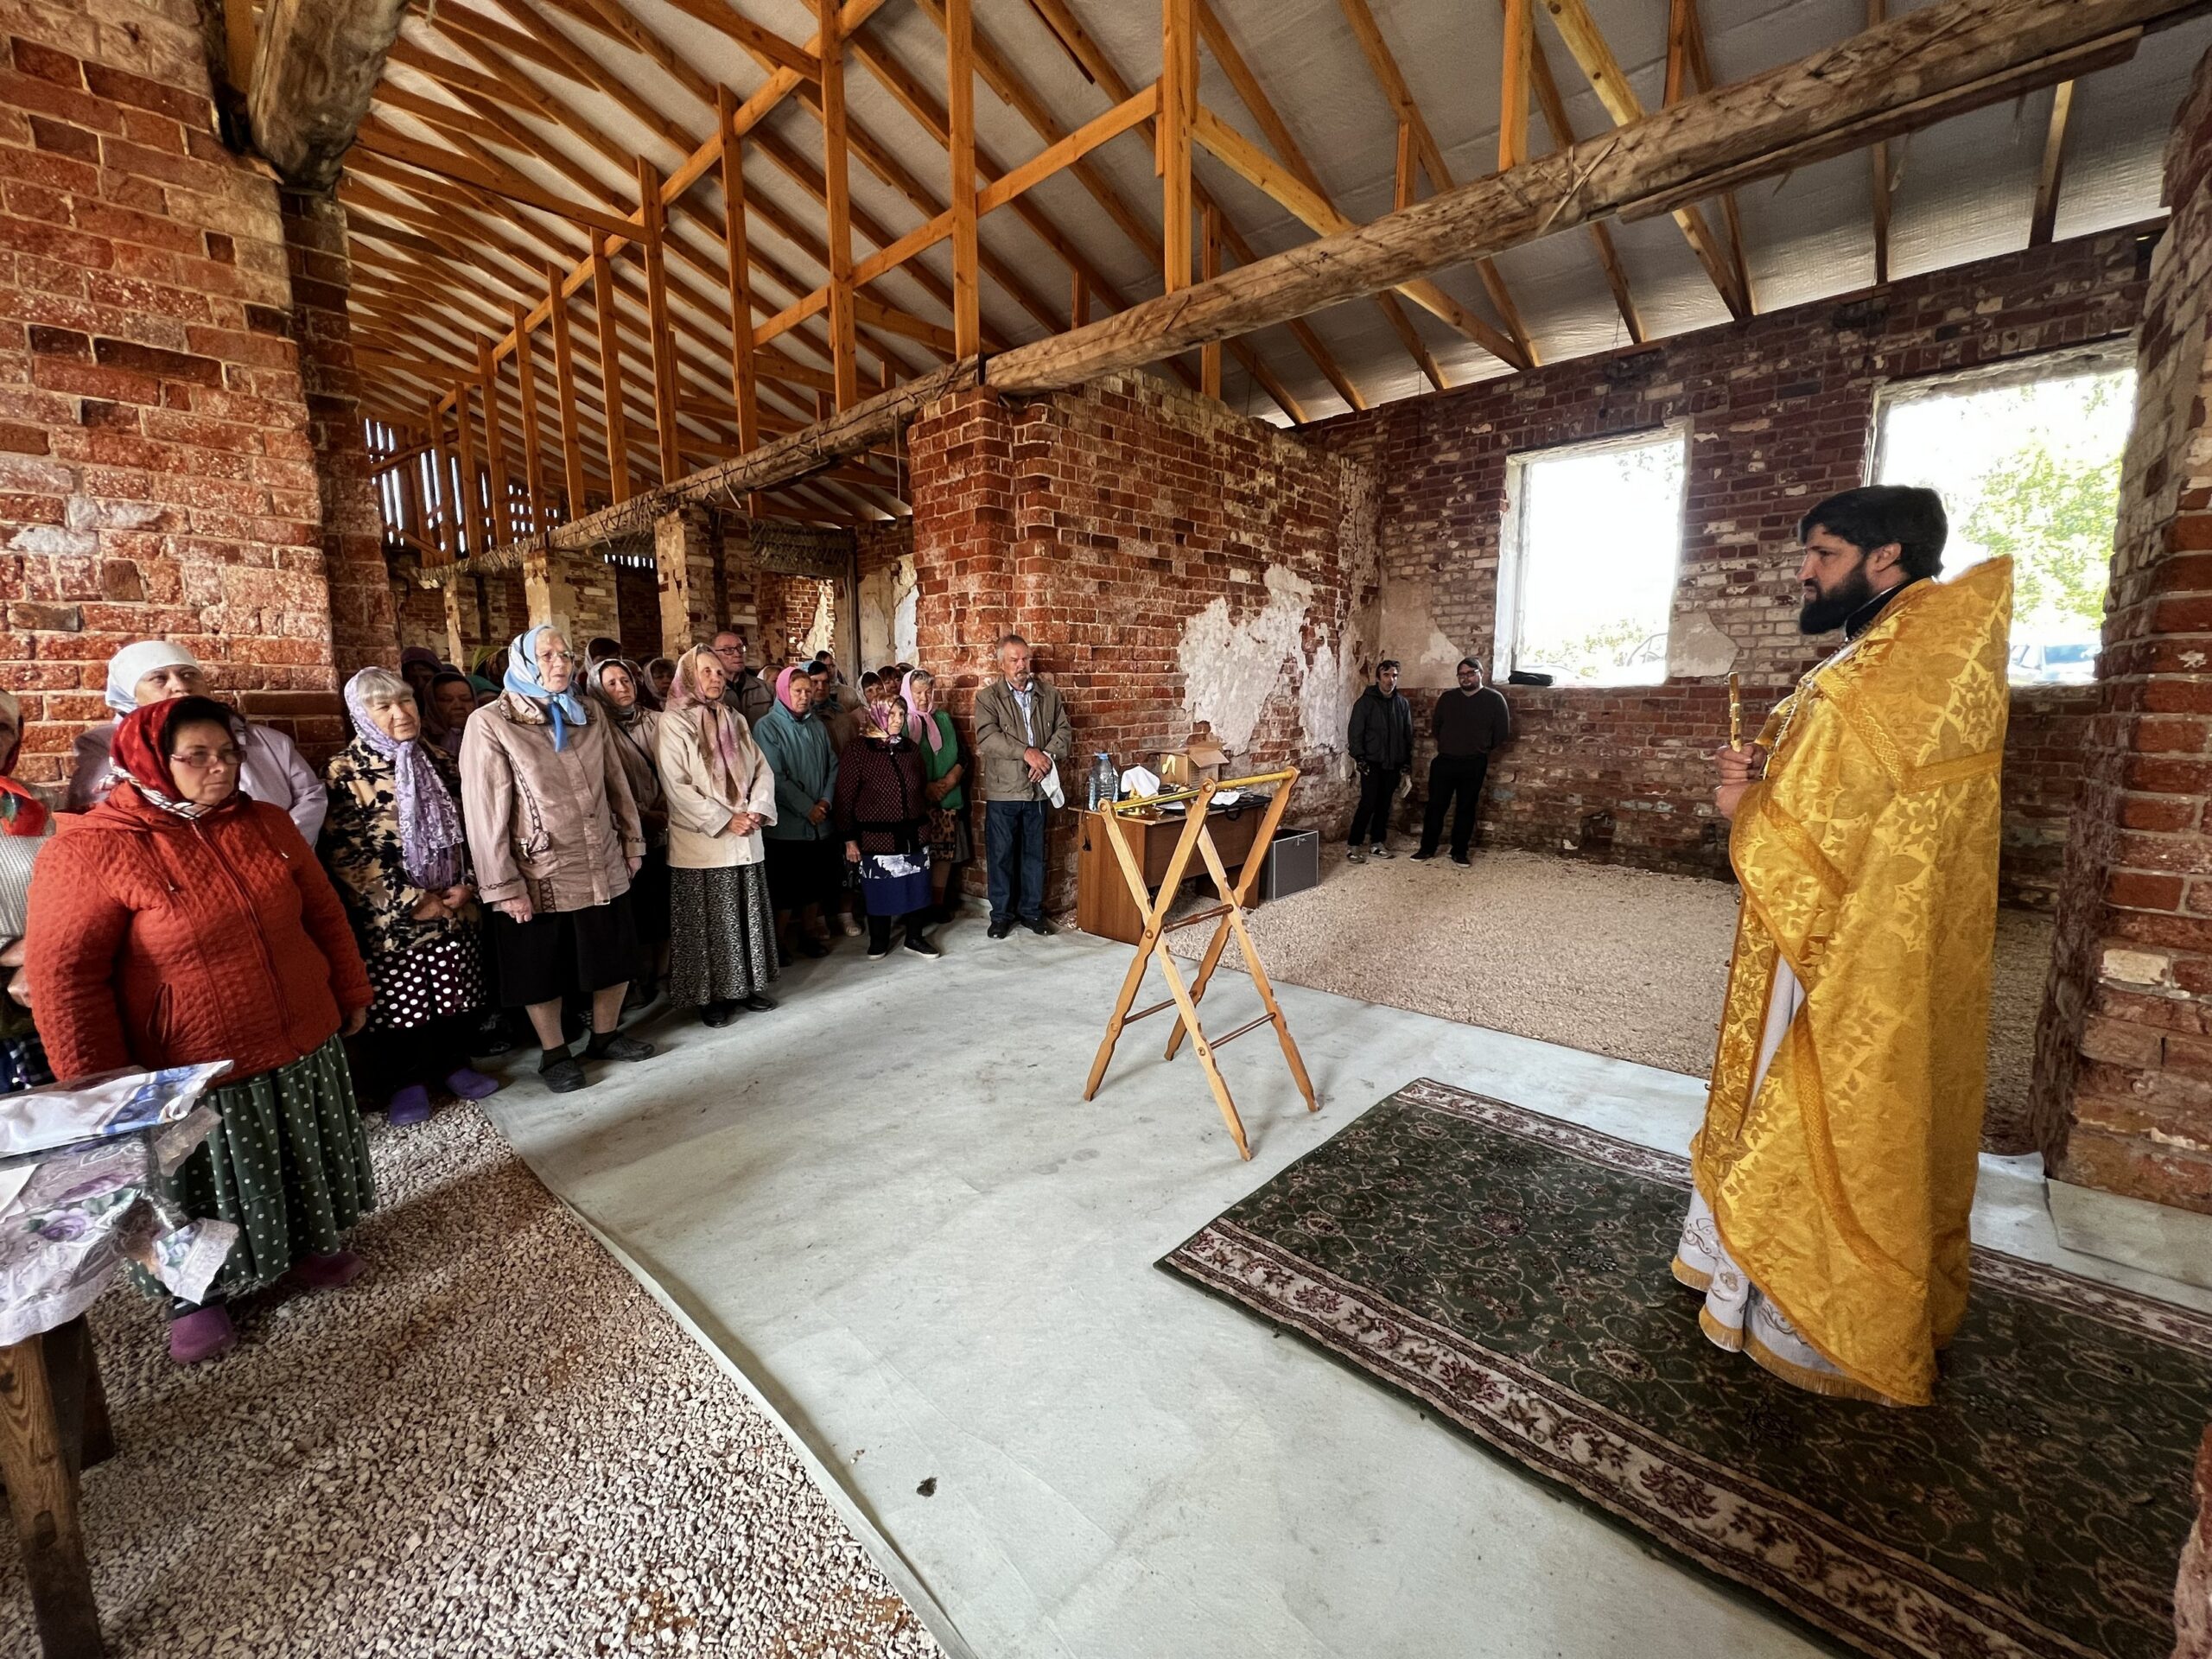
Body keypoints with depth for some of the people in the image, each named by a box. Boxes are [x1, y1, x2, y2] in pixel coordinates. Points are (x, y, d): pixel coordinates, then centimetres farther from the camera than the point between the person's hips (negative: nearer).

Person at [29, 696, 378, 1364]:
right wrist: (100, 1084, -12)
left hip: (303, 1046, 4)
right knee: (210, 1190, 16)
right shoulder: (89, 852, -16)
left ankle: (308, 1245, 45)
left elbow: (324, 914, 8)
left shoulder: (268, 824, -1)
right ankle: (196, 1296, 40)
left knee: (302, 1166, 21)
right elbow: (63, 976, -14)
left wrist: (351, 994, 12)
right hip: (198, 1071, -4)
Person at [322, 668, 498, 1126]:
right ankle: (405, 1081, 24)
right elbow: (344, 853, -12)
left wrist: (467, 885, -3)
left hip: (453, 907, 4)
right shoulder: (345, 771, -7)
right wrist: (412, 902, -15)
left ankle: (453, 1063, 30)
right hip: (389, 918, -4)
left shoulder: (438, 761, 7)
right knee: (398, 999, 6)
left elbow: (466, 828, 11)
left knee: (456, 992, 11)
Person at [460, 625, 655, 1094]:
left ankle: (605, 1035, 34)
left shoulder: (589, 718, 7)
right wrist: (504, 885, -14)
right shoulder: (491, 723, -9)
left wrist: (632, 842, 8)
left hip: (604, 869, 5)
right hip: (540, 876, -4)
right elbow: (484, 810, -12)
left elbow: (617, 786, 9)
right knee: (544, 971, 11)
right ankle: (554, 1054, 29)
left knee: (615, 960, 14)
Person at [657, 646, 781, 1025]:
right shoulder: (674, 723, -5)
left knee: (747, 916, 10)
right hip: (702, 842, -5)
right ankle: (710, 995, 14)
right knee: (707, 923, 2)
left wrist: (757, 810, -9)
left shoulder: (735, 720, 12)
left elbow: (762, 769, 8)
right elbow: (676, 786, -13)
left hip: (746, 839, 5)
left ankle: (746, 984, 22)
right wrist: (723, 821, -16)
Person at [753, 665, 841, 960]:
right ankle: (778, 942, 16)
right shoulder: (768, 728, -7)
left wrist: (825, 801, -6)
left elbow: (832, 765, 9)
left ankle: (807, 933, 27)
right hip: (787, 823, -5)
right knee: (787, 885, 1)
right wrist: (807, 808, -15)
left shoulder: (817, 726, 10)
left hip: (820, 822, 5)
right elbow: (775, 777, -14)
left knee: (817, 881, 12)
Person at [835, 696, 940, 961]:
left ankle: (915, 937, 25)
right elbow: (845, 798, -7)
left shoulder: (910, 749, 7)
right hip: (877, 836, -4)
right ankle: (878, 941, 25)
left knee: (916, 886, 9)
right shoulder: (858, 750, -8)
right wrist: (850, 839, -9)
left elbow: (923, 788, 17)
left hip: (914, 834, 4)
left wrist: (922, 822, 14)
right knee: (879, 890, 7)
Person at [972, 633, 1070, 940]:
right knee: (1001, 854, 6)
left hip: (1038, 789, 3)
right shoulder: (987, 697, -3)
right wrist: (1027, 752, -24)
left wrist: (1046, 757, -15)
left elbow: (1064, 732, 4)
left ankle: (1032, 911, 24)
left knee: (1034, 853, 12)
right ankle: (1001, 914, 19)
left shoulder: (1049, 695, 8)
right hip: (1002, 791, -3)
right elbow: (987, 737, -16)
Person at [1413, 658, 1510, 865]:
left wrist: (1481, 748, 8)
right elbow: (1435, 727, 18)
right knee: (1436, 806, 3)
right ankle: (1427, 848, 12)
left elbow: (1502, 732, 1)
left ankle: (1459, 852, 15)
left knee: (1466, 808, 6)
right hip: (1444, 761, 2)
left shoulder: (1494, 699, -2)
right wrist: (1448, 744, 12)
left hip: (1474, 765, -2)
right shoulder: (1447, 698, 7)